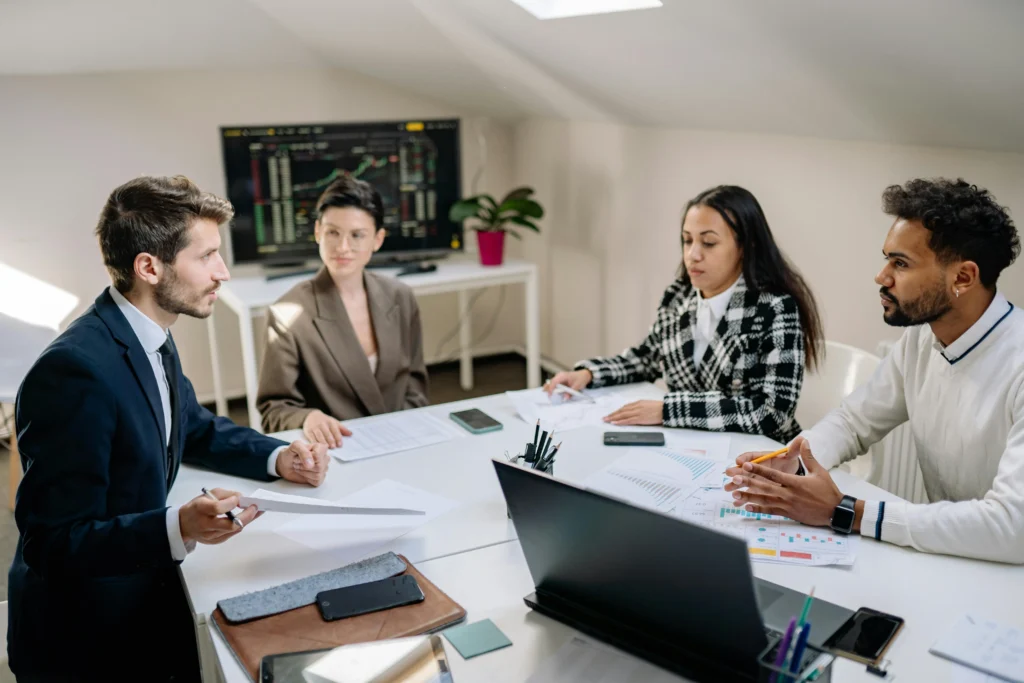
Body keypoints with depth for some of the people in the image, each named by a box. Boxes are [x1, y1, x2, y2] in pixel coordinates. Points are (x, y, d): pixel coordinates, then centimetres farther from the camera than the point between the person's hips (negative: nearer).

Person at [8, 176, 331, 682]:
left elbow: (196, 430, 16)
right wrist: (179, 527, -37)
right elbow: (53, 542, -24)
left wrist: (278, 458, 0)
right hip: (87, 638, -7)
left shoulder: (150, 337, 0)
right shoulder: (74, 370, -27)